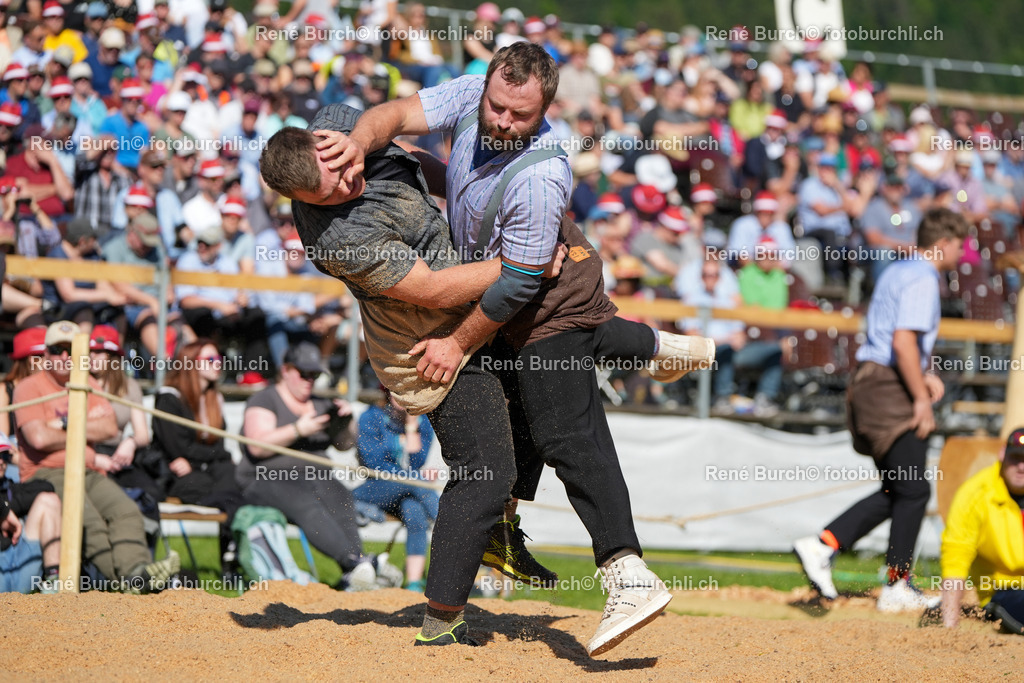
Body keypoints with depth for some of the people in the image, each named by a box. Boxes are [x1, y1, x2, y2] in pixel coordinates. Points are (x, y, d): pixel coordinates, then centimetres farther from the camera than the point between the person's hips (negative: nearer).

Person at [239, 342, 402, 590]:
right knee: (306, 505, -38)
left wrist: (346, 421, 1)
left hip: (316, 477, 5)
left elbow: (344, 445, 22)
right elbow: (257, 446, -11)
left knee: (339, 498, -31)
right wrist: (299, 430, -20)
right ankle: (357, 561, -57)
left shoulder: (319, 404, 24)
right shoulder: (264, 400, 4)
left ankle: (352, 576, -50)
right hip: (270, 479, -5)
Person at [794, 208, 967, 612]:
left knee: (895, 491, 12)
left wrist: (922, 376, 21)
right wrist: (921, 398, -19)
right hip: (891, 386, -10)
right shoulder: (922, 280, -12)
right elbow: (903, 341, -22)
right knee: (913, 490, -5)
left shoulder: (897, 272, 19)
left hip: (869, 382, 10)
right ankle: (898, 587, -2)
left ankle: (822, 546, 4)